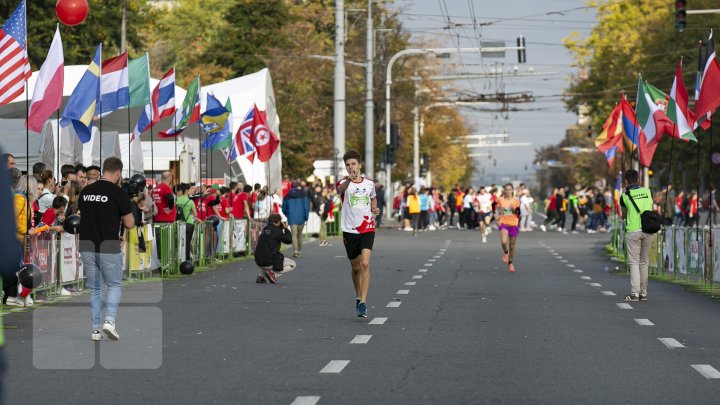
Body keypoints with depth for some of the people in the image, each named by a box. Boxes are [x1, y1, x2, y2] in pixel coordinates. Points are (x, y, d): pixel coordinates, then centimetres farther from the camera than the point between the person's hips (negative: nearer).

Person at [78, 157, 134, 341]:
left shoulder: (85, 191, 6)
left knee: (95, 288, 15)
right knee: (114, 285, 12)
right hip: (109, 249, -4)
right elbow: (129, 224, -8)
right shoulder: (119, 193, -12)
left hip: (87, 248, 4)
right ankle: (110, 320, -8)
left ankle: (96, 329, 12)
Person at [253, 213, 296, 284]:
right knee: (292, 264, 9)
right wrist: (286, 229, 9)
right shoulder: (276, 231, -11)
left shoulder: (264, 229, 13)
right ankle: (273, 273, -8)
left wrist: (281, 228, 24)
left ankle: (261, 276, 20)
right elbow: (289, 240, -3)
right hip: (269, 262, -8)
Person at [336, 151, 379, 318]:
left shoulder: (370, 183, 5)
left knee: (365, 264, -17)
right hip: (350, 230, 0)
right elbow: (340, 189, -31)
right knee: (355, 267, 12)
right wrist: (349, 179, -54)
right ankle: (358, 297, 34)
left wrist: (374, 209, 3)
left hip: (367, 229, 0)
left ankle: (363, 302, -19)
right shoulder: (344, 183, -4)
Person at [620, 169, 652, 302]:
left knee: (634, 262, -2)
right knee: (644, 262, 13)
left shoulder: (625, 196, -2)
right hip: (648, 230, 3)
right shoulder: (647, 191, 6)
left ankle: (634, 293, -13)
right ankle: (643, 292, 14)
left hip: (633, 231, -3)